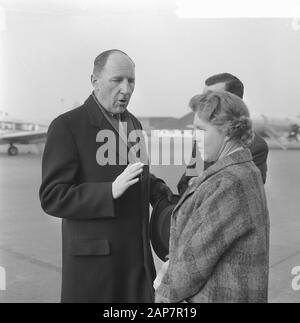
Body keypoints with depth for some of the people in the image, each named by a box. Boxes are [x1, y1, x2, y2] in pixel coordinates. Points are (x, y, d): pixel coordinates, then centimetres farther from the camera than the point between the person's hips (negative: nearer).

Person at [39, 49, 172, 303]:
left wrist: (157, 188, 1)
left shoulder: (133, 123, 10)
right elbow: (52, 197, -15)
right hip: (94, 258, -6)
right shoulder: (66, 126, -12)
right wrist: (111, 191, -27)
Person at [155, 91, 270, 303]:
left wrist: (166, 291, -6)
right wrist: (173, 264, -3)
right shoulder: (241, 172, 7)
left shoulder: (232, 182, -23)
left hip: (220, 295, -8)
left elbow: (200, 253, -20)